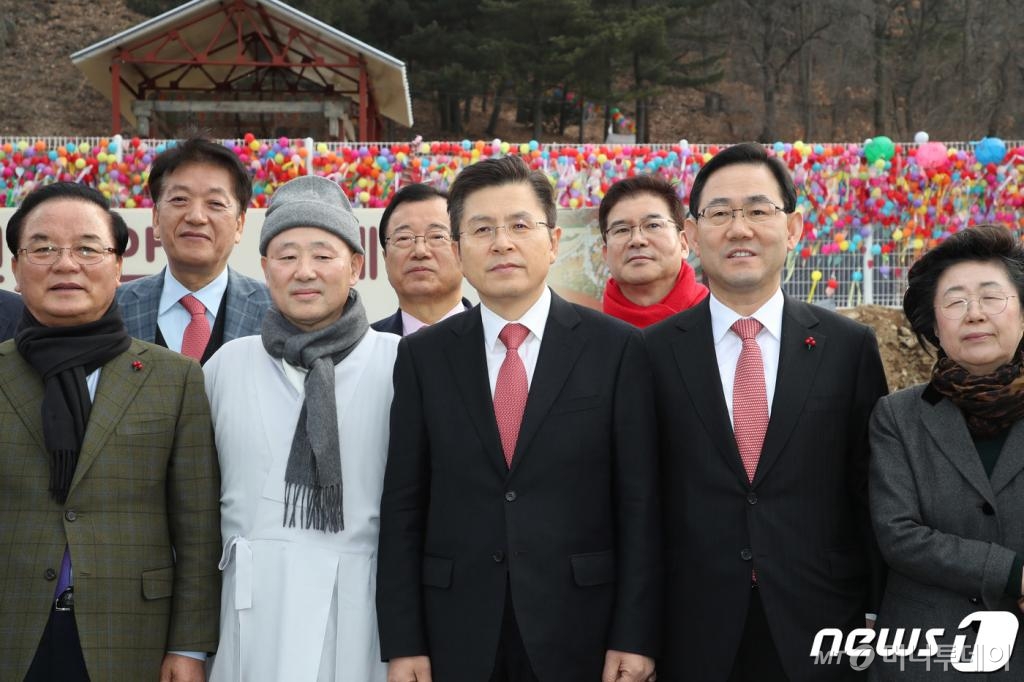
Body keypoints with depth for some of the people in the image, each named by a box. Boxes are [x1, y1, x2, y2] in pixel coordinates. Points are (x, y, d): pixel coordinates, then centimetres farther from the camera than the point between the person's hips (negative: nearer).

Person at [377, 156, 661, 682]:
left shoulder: (615, 347, -2)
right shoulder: (423, 356, 2)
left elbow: (639, 502, -3)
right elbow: (402, 507, 2)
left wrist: (635, 636, -6)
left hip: (577, 632, -1)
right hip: (458, 637, 1)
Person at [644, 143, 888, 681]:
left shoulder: (850, 347, 0)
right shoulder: (654, 352, -2)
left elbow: (872, 492, 3)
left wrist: (878, 617, 3)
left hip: (821, 628, 1)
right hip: (694, 636, 0)